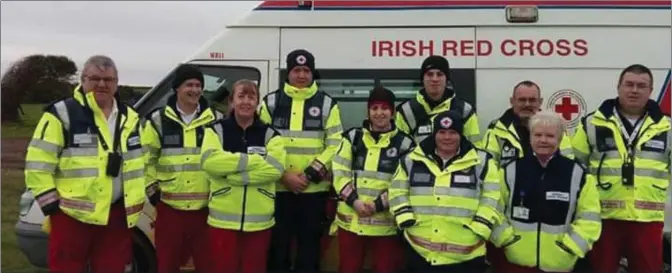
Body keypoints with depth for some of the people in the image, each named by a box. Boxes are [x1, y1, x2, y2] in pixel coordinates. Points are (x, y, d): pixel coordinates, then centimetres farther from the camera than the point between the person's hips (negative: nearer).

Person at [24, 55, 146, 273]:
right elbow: (38, 163, -8)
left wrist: (136, 203, 13)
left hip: (115, 215, 5)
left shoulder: (129, 118, 10)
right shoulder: (62, 114, -7)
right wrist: (51, 204, -9)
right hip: (72, 215, -5)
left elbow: (139, 162, 18)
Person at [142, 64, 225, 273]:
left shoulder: (216, 120, 4)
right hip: (169, 207, 0)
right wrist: (151, 189, 3)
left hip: (206, 207, 0)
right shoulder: (158, 120, 3)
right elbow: (144, 158, 8)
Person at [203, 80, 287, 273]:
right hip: (223, 219, -1)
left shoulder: (270, 134, 5)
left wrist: (230, 172, -15)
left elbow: (275, 168, -11)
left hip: (259, 221, 1)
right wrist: (254, 160, -15)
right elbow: (210, 162, -15)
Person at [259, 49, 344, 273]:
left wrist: (310, 175, -10)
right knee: (277, 246, 9)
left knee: (309, 246, 10)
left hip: (314, 190, 0)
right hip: (277, 188, 0)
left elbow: (335, 146, 0)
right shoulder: (271, 102, 5)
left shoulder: (327, 104, 4)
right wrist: (283, 175, -10)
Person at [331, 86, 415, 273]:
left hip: (386, 223, -2)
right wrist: (354, 200, -11)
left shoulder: (404, 143, 1)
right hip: (350, 220, 2)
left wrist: (379, 204, -14)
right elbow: (339, 173, 3)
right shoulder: (353, 137, 7)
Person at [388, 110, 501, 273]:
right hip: (420, 251, 2)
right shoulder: (412, 160, 6)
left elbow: (492, 198, 0)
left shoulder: (481, 162, 0)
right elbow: (398, 192, 9)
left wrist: (479, 228, -9)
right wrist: (406, 220, -2)